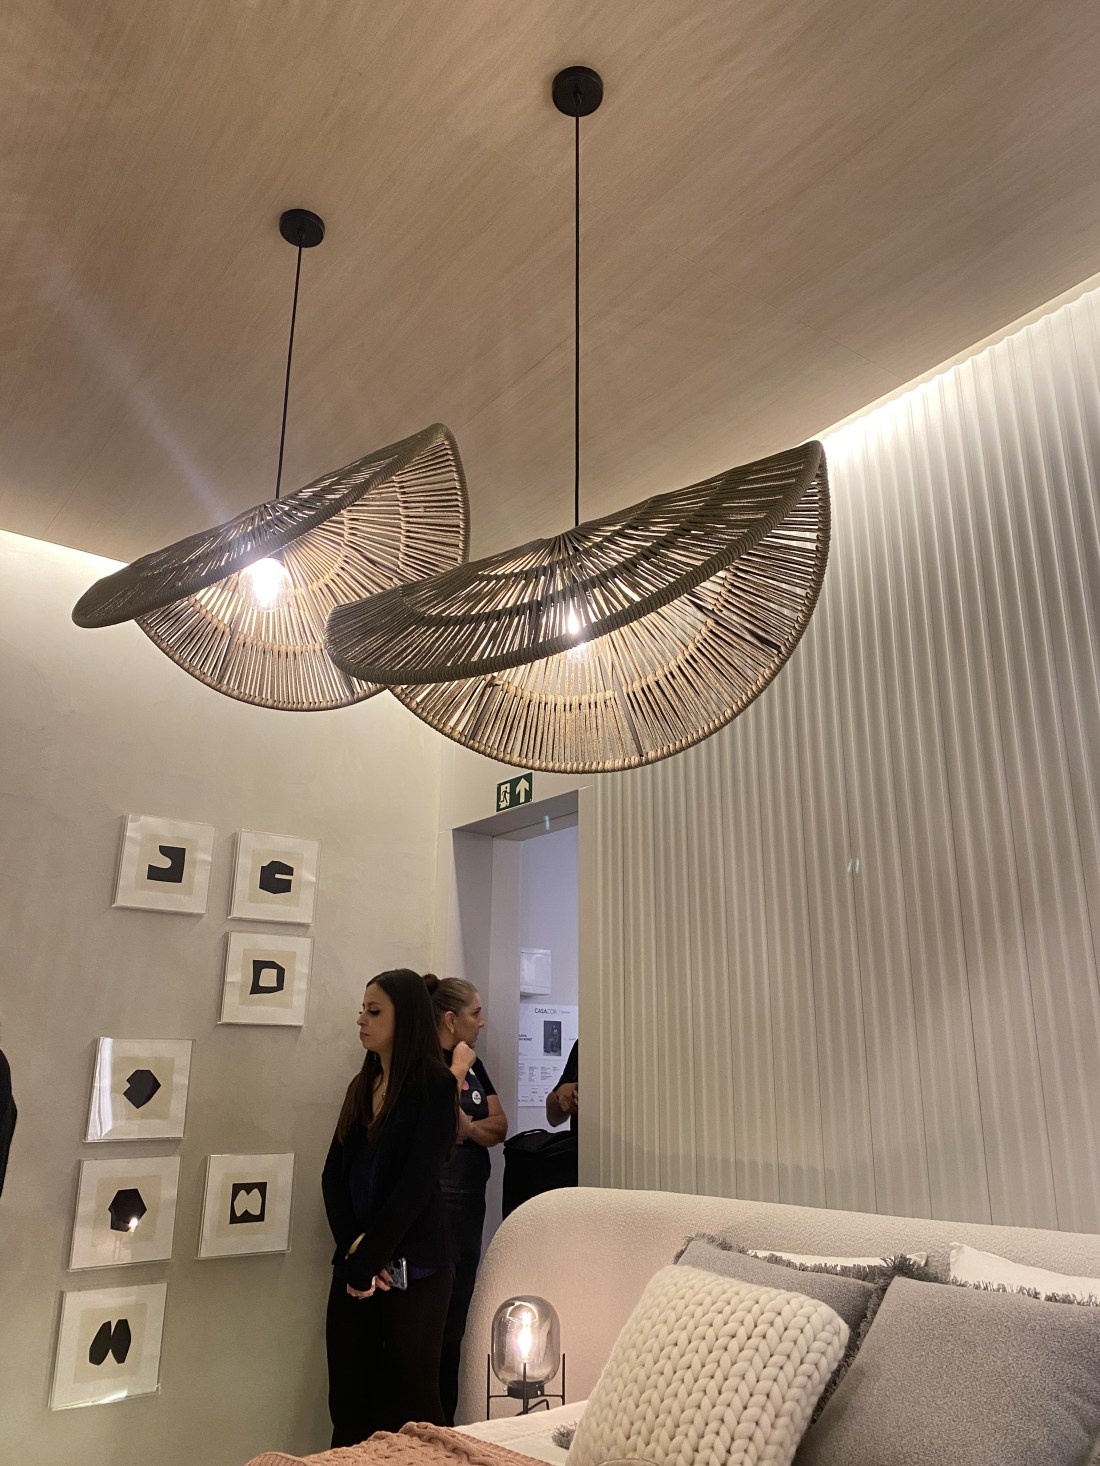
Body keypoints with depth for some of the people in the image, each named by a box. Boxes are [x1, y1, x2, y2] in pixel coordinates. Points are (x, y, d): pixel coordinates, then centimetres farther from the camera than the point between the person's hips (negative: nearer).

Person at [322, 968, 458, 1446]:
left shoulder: (435, 1084, -10)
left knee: (407, 1403, 3)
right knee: (348, 1400, 8)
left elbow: (417, 1183, -15)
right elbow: (334, 1175, 5)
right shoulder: (361, 1086, 10)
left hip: (411, 1269, -6)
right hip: (354, 1265, 6)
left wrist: (370, 1259, -13)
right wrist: (352, 1249, -10)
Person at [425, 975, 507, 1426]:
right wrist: (458, 1066, -17)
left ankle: (445, 1430, 27)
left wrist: (471, 1127, -12)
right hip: (432, 1204, -8)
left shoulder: (474, 1064, 11)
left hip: (469, 1203, 8)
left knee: (454, 1328, 16)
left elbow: (500, 1125, 7)